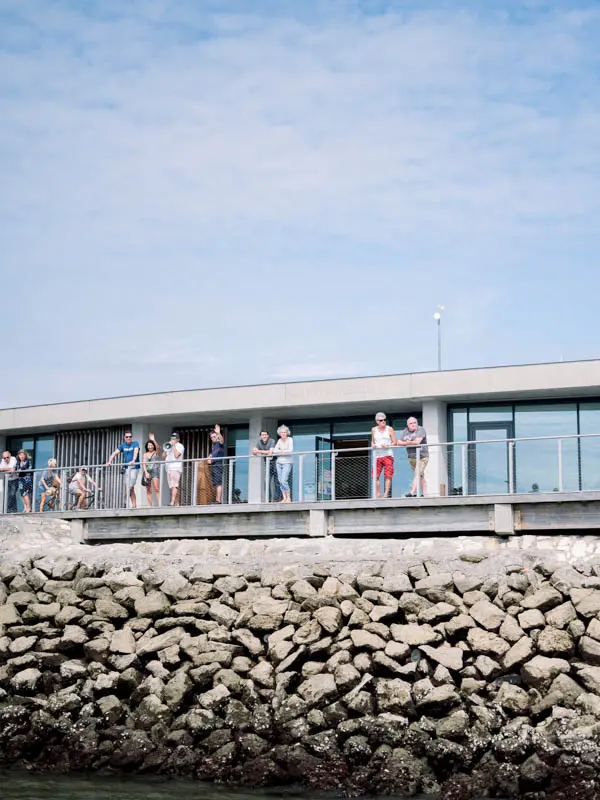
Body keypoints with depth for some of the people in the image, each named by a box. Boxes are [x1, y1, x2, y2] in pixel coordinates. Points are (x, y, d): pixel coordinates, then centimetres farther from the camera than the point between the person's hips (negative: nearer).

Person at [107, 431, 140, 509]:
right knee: (130, 487, 4)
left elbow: (136, 452, -21)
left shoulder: (135, 444, -3)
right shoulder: (123, 445, 9)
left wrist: (133, 461, -39)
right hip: (126, 468, 5)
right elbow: (115, 453, -1)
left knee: (131, 486, -13)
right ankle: (134, 504, 8)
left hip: (134, 467, -5)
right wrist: (109, 462, -17)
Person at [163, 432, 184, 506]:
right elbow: (163, 457, 19)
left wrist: (174, 445, -8)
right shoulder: (169, 446, 24)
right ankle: (177, 503, 8)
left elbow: (176, 455, -15)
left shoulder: (179, 446, 1)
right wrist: (166, 449, 4)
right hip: (169, 468, 8)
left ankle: (172, 503, -27)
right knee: (172, 487, 5)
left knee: (175, 486, -17)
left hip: (176, 468, -8)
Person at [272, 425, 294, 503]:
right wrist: (280, 451, -15)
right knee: (280, 480, 1)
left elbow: (291, 450, -15)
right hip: (279, 462, 6)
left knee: (284, 480, -16)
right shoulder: (279, 440, 10)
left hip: (287, 462, -6)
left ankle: (288, 498, -8)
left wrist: (283, 451, -22)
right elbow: (275, 450, 3)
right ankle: (284, 498, 6)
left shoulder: (290, 439, -4)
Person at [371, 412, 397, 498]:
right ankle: (378, 495, 4)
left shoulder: (389, 429, 3)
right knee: (376, 476, -4)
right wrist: (372, 445, 1)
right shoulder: (374, 430, 12)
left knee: (388, 476, -8)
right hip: (377, 455, 3)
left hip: (388, 455, -3)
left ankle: (386, 494, -6)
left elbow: (394, 442, 2)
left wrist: (387, 445, -15)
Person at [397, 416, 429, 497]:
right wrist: (407, 443, -14)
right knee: (421, 476, 12)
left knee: (417, 475, -14)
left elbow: (417, 441, -22)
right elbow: (399, 443, 2)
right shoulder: (405, 431, 7)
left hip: (422, 457, -6)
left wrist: (408, 442, -7)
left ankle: (412, 493, -21)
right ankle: (424, 494, 15)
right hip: (411, 458, 6)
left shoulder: (420, 429, -10)